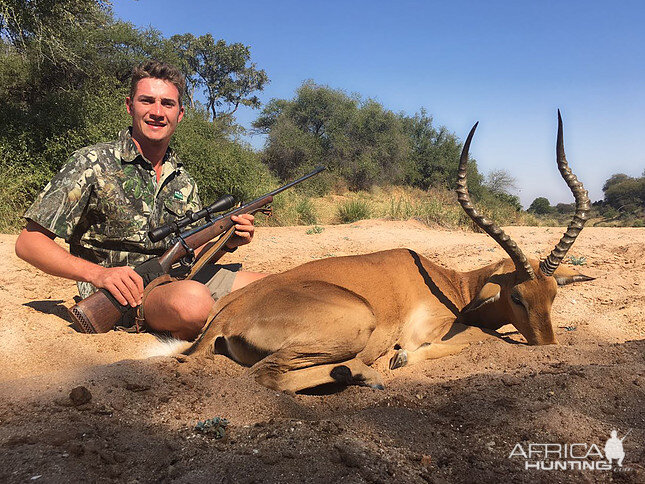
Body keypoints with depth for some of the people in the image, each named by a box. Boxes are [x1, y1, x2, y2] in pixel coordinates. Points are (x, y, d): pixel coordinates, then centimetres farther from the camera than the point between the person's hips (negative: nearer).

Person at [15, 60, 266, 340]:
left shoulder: (183, 181, 11)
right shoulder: (93, 163, -6)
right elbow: (28, 243, -8)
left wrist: (228, 243, -5)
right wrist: (97, 273, -23)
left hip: (177, 281, 6)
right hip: (122, 296, -6)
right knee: (192, 297, -37)